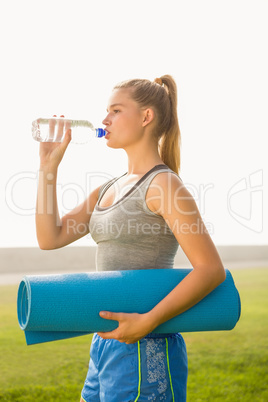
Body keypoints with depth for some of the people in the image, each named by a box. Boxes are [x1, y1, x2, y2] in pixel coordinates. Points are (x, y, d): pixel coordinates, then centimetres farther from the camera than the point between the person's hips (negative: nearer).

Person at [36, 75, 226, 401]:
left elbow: (212, 269, -18)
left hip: (142, 351, -8)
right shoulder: (109, 189, 13)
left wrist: (147, 321, -23)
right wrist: (49, 166, 5)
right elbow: (50, 237, 7)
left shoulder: (162, 184, -12)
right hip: (104, 346, 8)